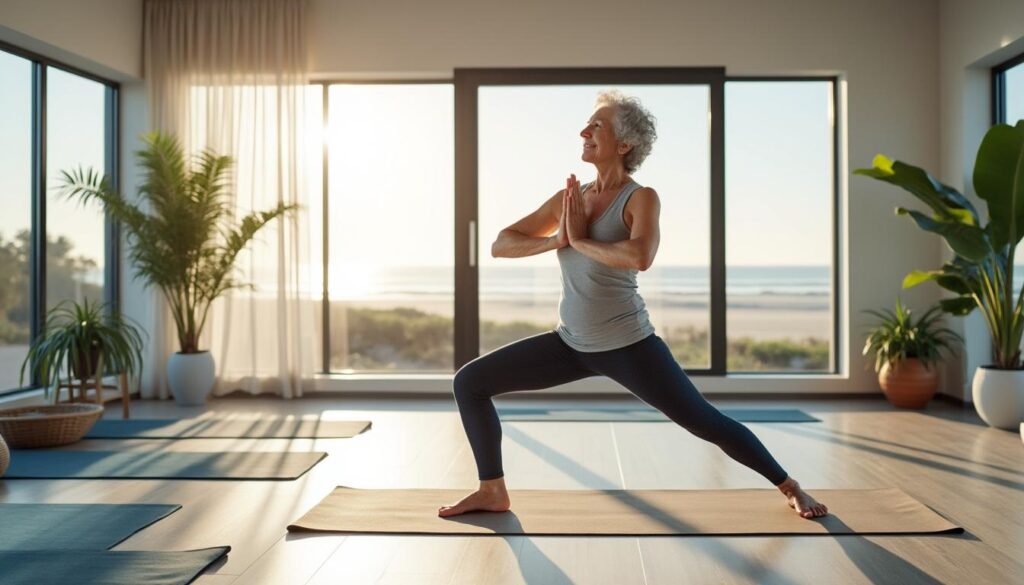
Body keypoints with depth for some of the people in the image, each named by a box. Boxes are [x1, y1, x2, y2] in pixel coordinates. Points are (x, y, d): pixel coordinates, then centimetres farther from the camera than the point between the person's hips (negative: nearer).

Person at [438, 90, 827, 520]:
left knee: (706, 422, 0)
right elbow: (500, 245, 3)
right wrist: (555, 240, -12)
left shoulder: (641, 198, -11)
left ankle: (789, 487, 24)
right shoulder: (568, 198, 4)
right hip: (571, 344, 6)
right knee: (469, 382, 0)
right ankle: (492, 492, 12)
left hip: (627, 345, -5)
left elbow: (641, 256, -33)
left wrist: (579, 240, -20)